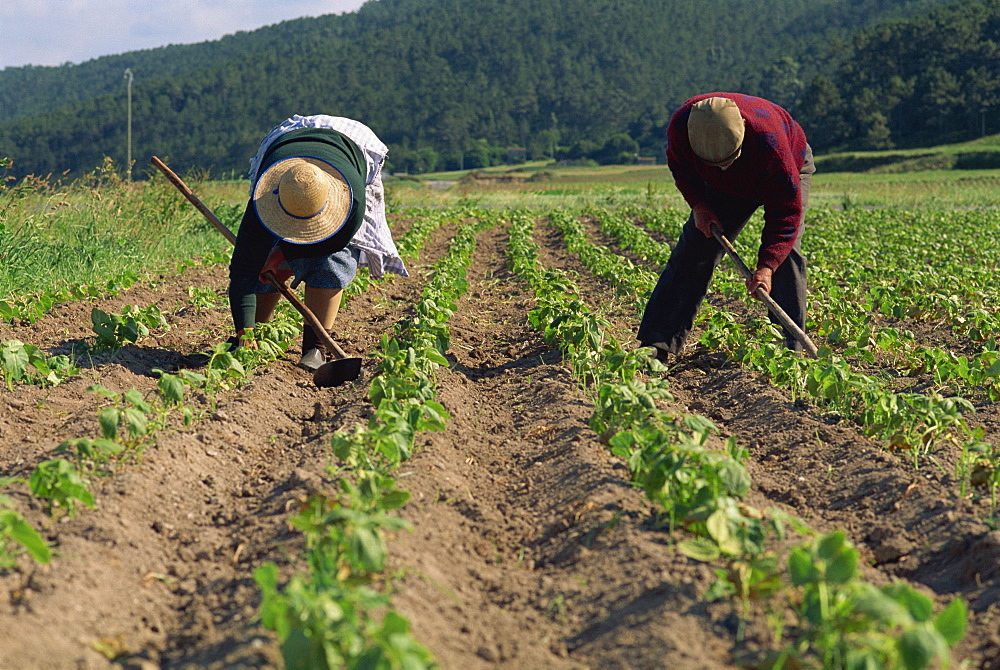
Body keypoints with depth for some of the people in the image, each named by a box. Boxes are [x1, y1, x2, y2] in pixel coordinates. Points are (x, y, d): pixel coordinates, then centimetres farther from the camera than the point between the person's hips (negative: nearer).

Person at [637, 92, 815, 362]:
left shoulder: (770, 140, -45)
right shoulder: (680, 126, -35)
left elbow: (786, 211, -39)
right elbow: (680, 167, -8)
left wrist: (766, 267, -49)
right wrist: (698, 205, -22)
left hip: (790, 169, -3)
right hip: (725, 188, 3)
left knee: (785, 252, -23)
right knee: (692, 251, -6)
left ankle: (790, 347, -19)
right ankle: (656, 346, -5)